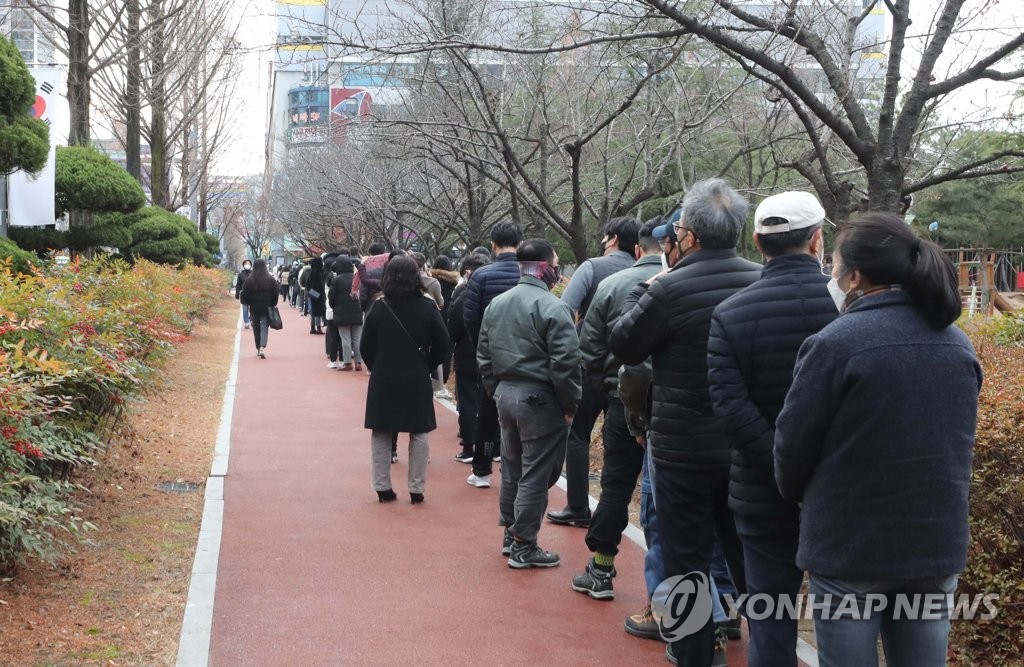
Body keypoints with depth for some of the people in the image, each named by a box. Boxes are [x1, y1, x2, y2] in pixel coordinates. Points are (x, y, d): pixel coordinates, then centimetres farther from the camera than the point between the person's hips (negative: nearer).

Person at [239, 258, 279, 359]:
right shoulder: (270, 279, -5)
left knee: (256, 327, 14)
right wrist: (273, 304, 12)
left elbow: (244, 294, -3)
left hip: (254, 308, 1)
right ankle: (263, 347, -21)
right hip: (267, 308, -1)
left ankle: (258, 348, 22)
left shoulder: (249, 280, -6)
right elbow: (276, 293, -1)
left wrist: (247, 303, 14)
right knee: (264, 327, -2)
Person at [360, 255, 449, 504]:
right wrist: (426, 367, 9)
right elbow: (442, 344, -6)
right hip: (417, 381, -1)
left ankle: (382, 488, 14)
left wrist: (377, 369, 12)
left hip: (383, 381, 1)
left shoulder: (378, 307, -7)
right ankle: (416, 489, 11)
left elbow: (365, 347, -3)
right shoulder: (427, 307, -9)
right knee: (418, 434, 10)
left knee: (381, 434, 12)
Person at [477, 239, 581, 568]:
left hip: (506, 394, 8)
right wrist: (570, 405, -8)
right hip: (540, 399, -8)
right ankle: (523, 546, 7)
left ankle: (510, 533, 31)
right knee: (535, 475, 1)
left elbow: (484, 356, 14)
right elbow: (565, 364, -19)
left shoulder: (496, 304, 8)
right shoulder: (552, 307, -17)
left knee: (511, 469, 19)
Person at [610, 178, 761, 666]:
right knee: (747, 550, 18)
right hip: (749, 443, 5)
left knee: (687, 555, 8)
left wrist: (644, 291, 6)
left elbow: (623, 347, -5)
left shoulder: (669, 289, -18)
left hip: (683, 447, -5)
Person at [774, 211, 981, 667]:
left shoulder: (836, 343, -16)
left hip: (849, 545, -5)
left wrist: (796, 495, 11)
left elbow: (794, 443, -9)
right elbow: (954, 442, 14)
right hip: (936, 544, 6)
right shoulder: (958, 345, 4)